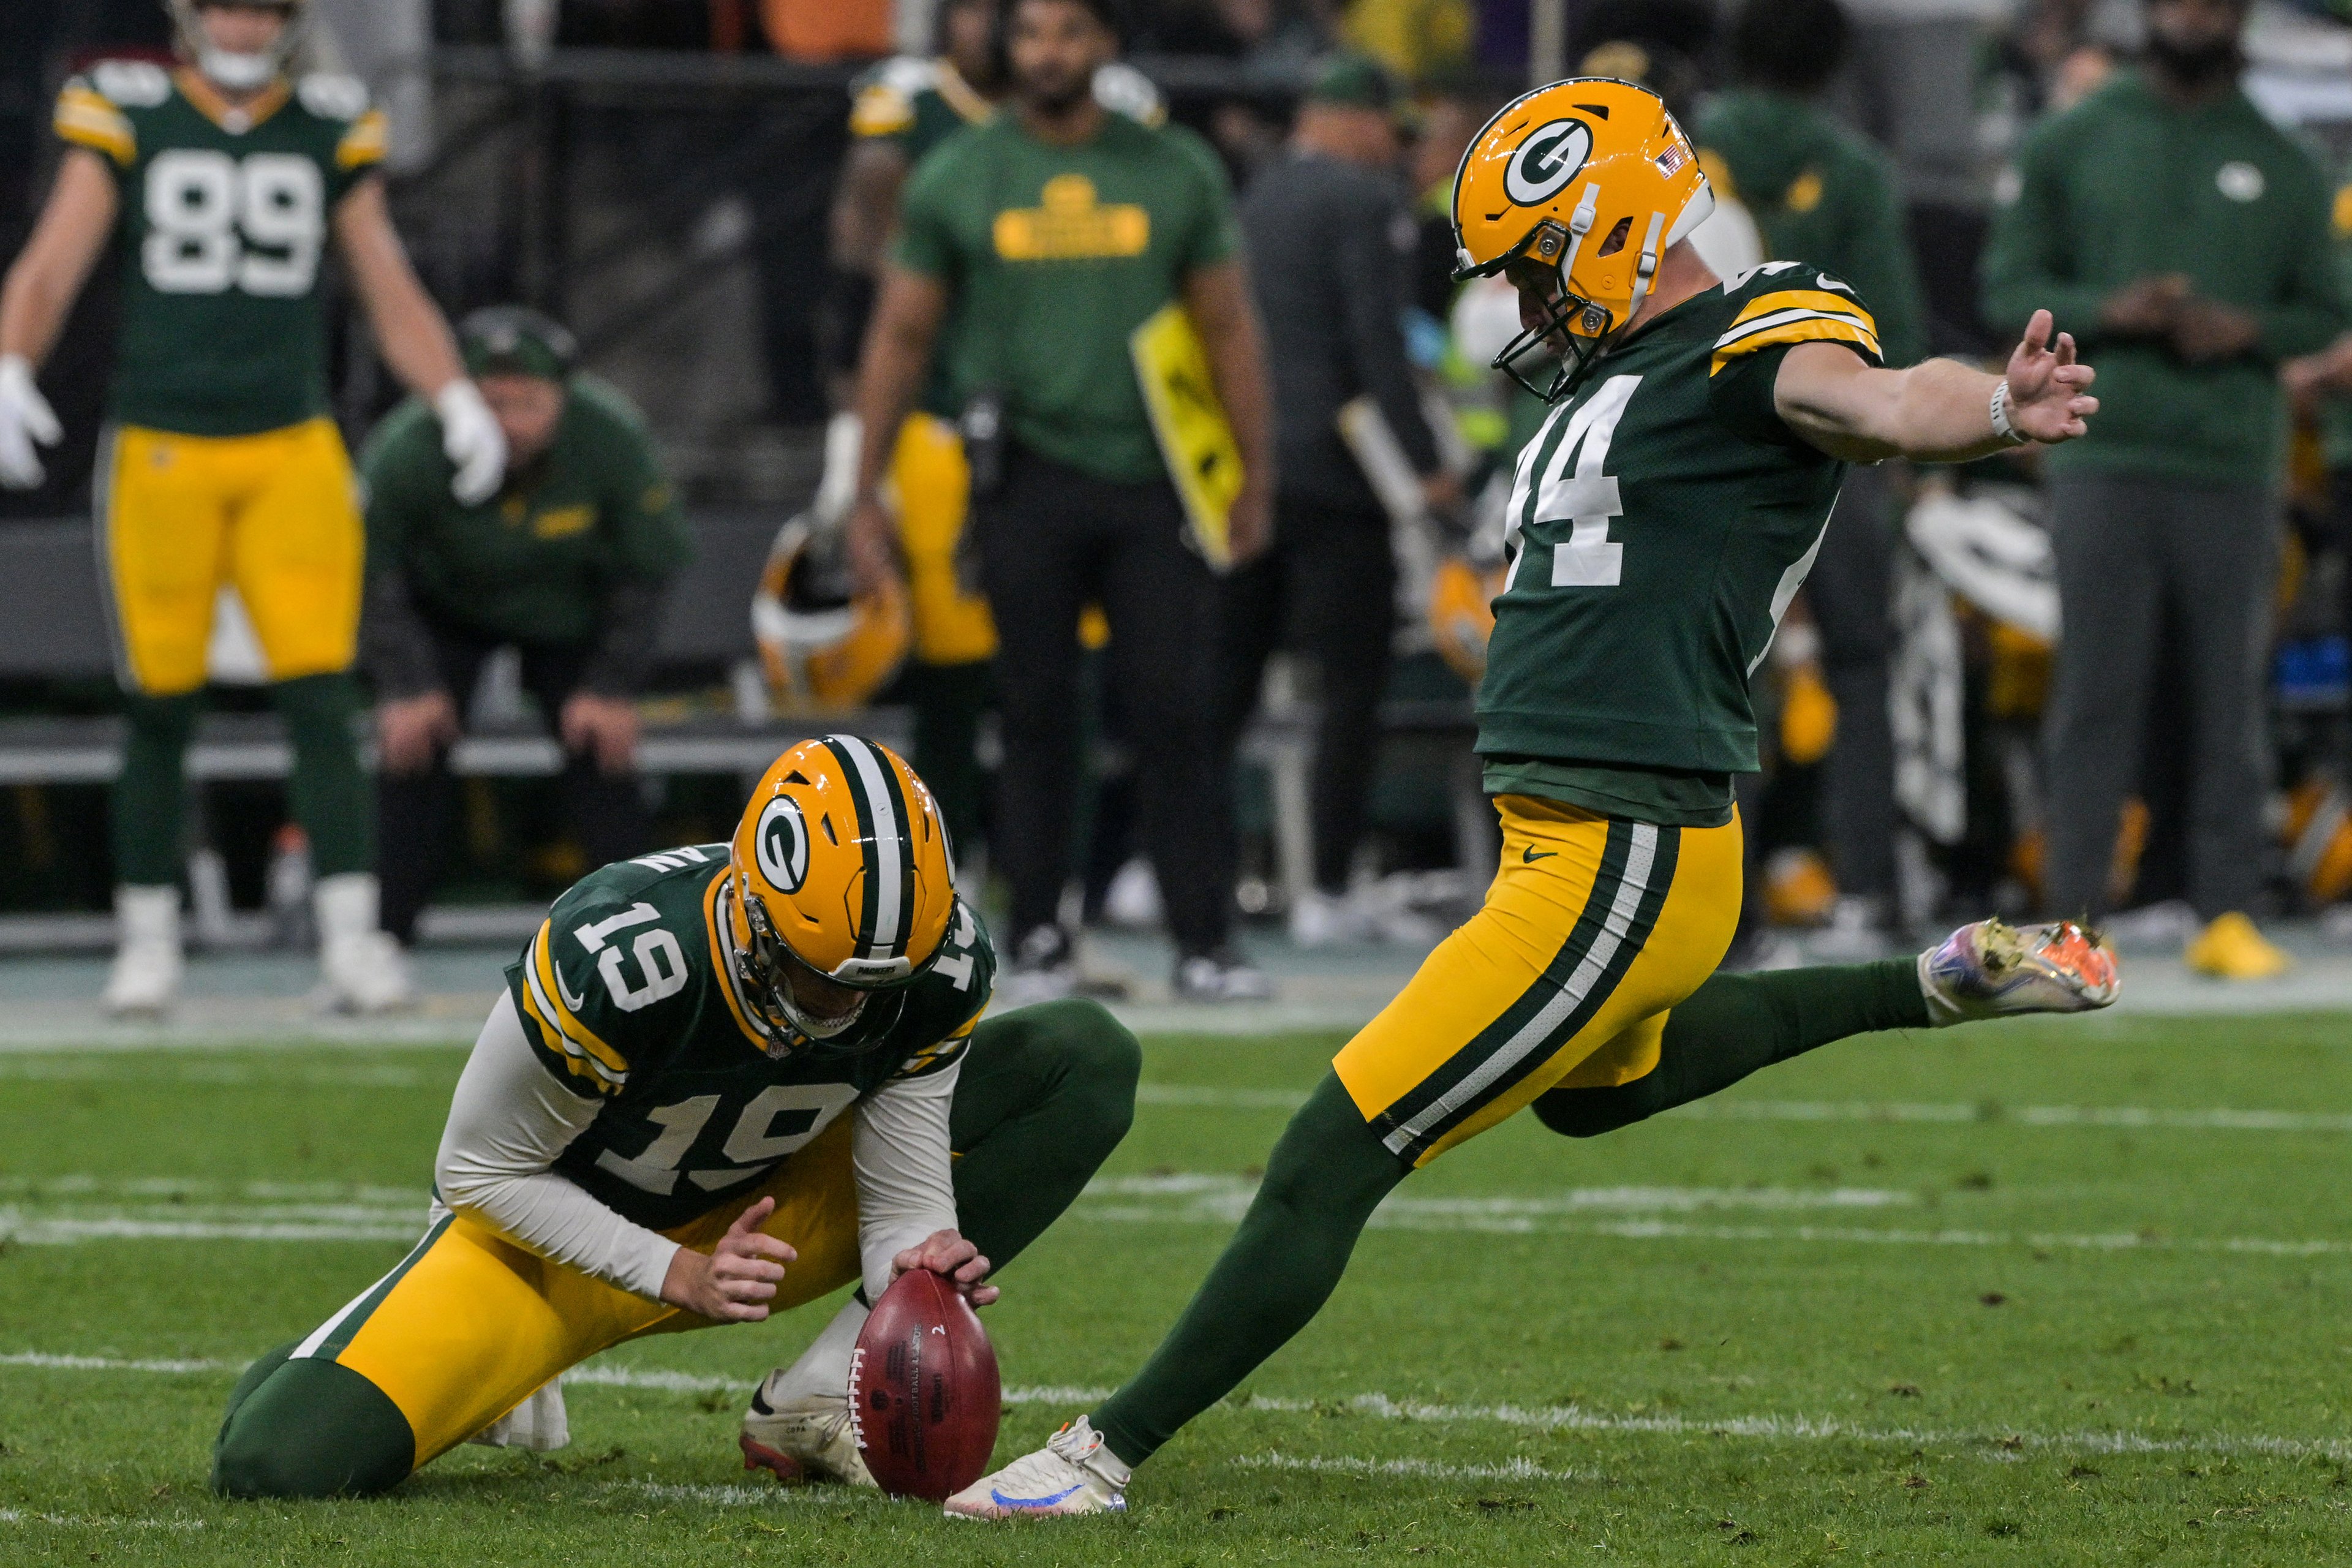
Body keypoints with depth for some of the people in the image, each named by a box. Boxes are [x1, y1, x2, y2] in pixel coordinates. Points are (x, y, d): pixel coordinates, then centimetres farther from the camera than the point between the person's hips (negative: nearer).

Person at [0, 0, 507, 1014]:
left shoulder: (329, 133, 9)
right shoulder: (127, 121, 3)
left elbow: (390, 292, 13)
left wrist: (456, 400, 0)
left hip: (291, 454, 1)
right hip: (161, 452, -1)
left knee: (321, 701, -8)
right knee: (160, 712, 2)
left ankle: (350, 940, -7)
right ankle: (146, 941, 16)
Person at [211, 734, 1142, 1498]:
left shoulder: (939, 967, -23)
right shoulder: (618, 961, -36)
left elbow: (905, 1199, -14)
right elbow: (480, 1169, -20)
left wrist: (919, 1267, -38)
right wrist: (682, 1278, -28)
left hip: (754, 1219, 4)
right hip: (560, 1229, -4)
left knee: (1089, 1060, -13)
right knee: (277, 1465, -24)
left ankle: (821, 1400, -15)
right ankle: (495, 1378, 13)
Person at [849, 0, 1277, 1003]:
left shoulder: (1176, 173, 6)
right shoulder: (956, 183, 4)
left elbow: (1227, 329, 10)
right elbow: (901, 339, 7)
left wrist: (1255, 479, 6)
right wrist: (864, 497, 3)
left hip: (1152, 477, 0)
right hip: (1028, 478, 0)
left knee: (1178, 713, -4)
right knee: (1037, 717, 3)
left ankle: (1205, 940, 0)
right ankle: (1040, 939, 10)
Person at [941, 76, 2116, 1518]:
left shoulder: (1754, 348, -14)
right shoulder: (1614, 371, 14)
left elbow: (1881, 404, -35)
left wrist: (1999, 410, -54)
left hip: (1620, 865, -11)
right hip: (1563, 842, 11)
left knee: (1334, 1159, -7)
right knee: (1595, 1089, 39)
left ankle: (1107, 1454, 0)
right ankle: (1940, 987, 39)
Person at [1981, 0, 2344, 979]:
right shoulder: (2069, 146, 10)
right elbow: (2008, 284, 8)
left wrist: (2248, 329, -7)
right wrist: (2108, 311, -10)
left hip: (2234, 466, 1)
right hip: (2104, 458, -1)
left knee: (2231, 696, 0)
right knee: (2096, 691, -4)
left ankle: (2228, 914, 5)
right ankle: (2074, 915, -2)